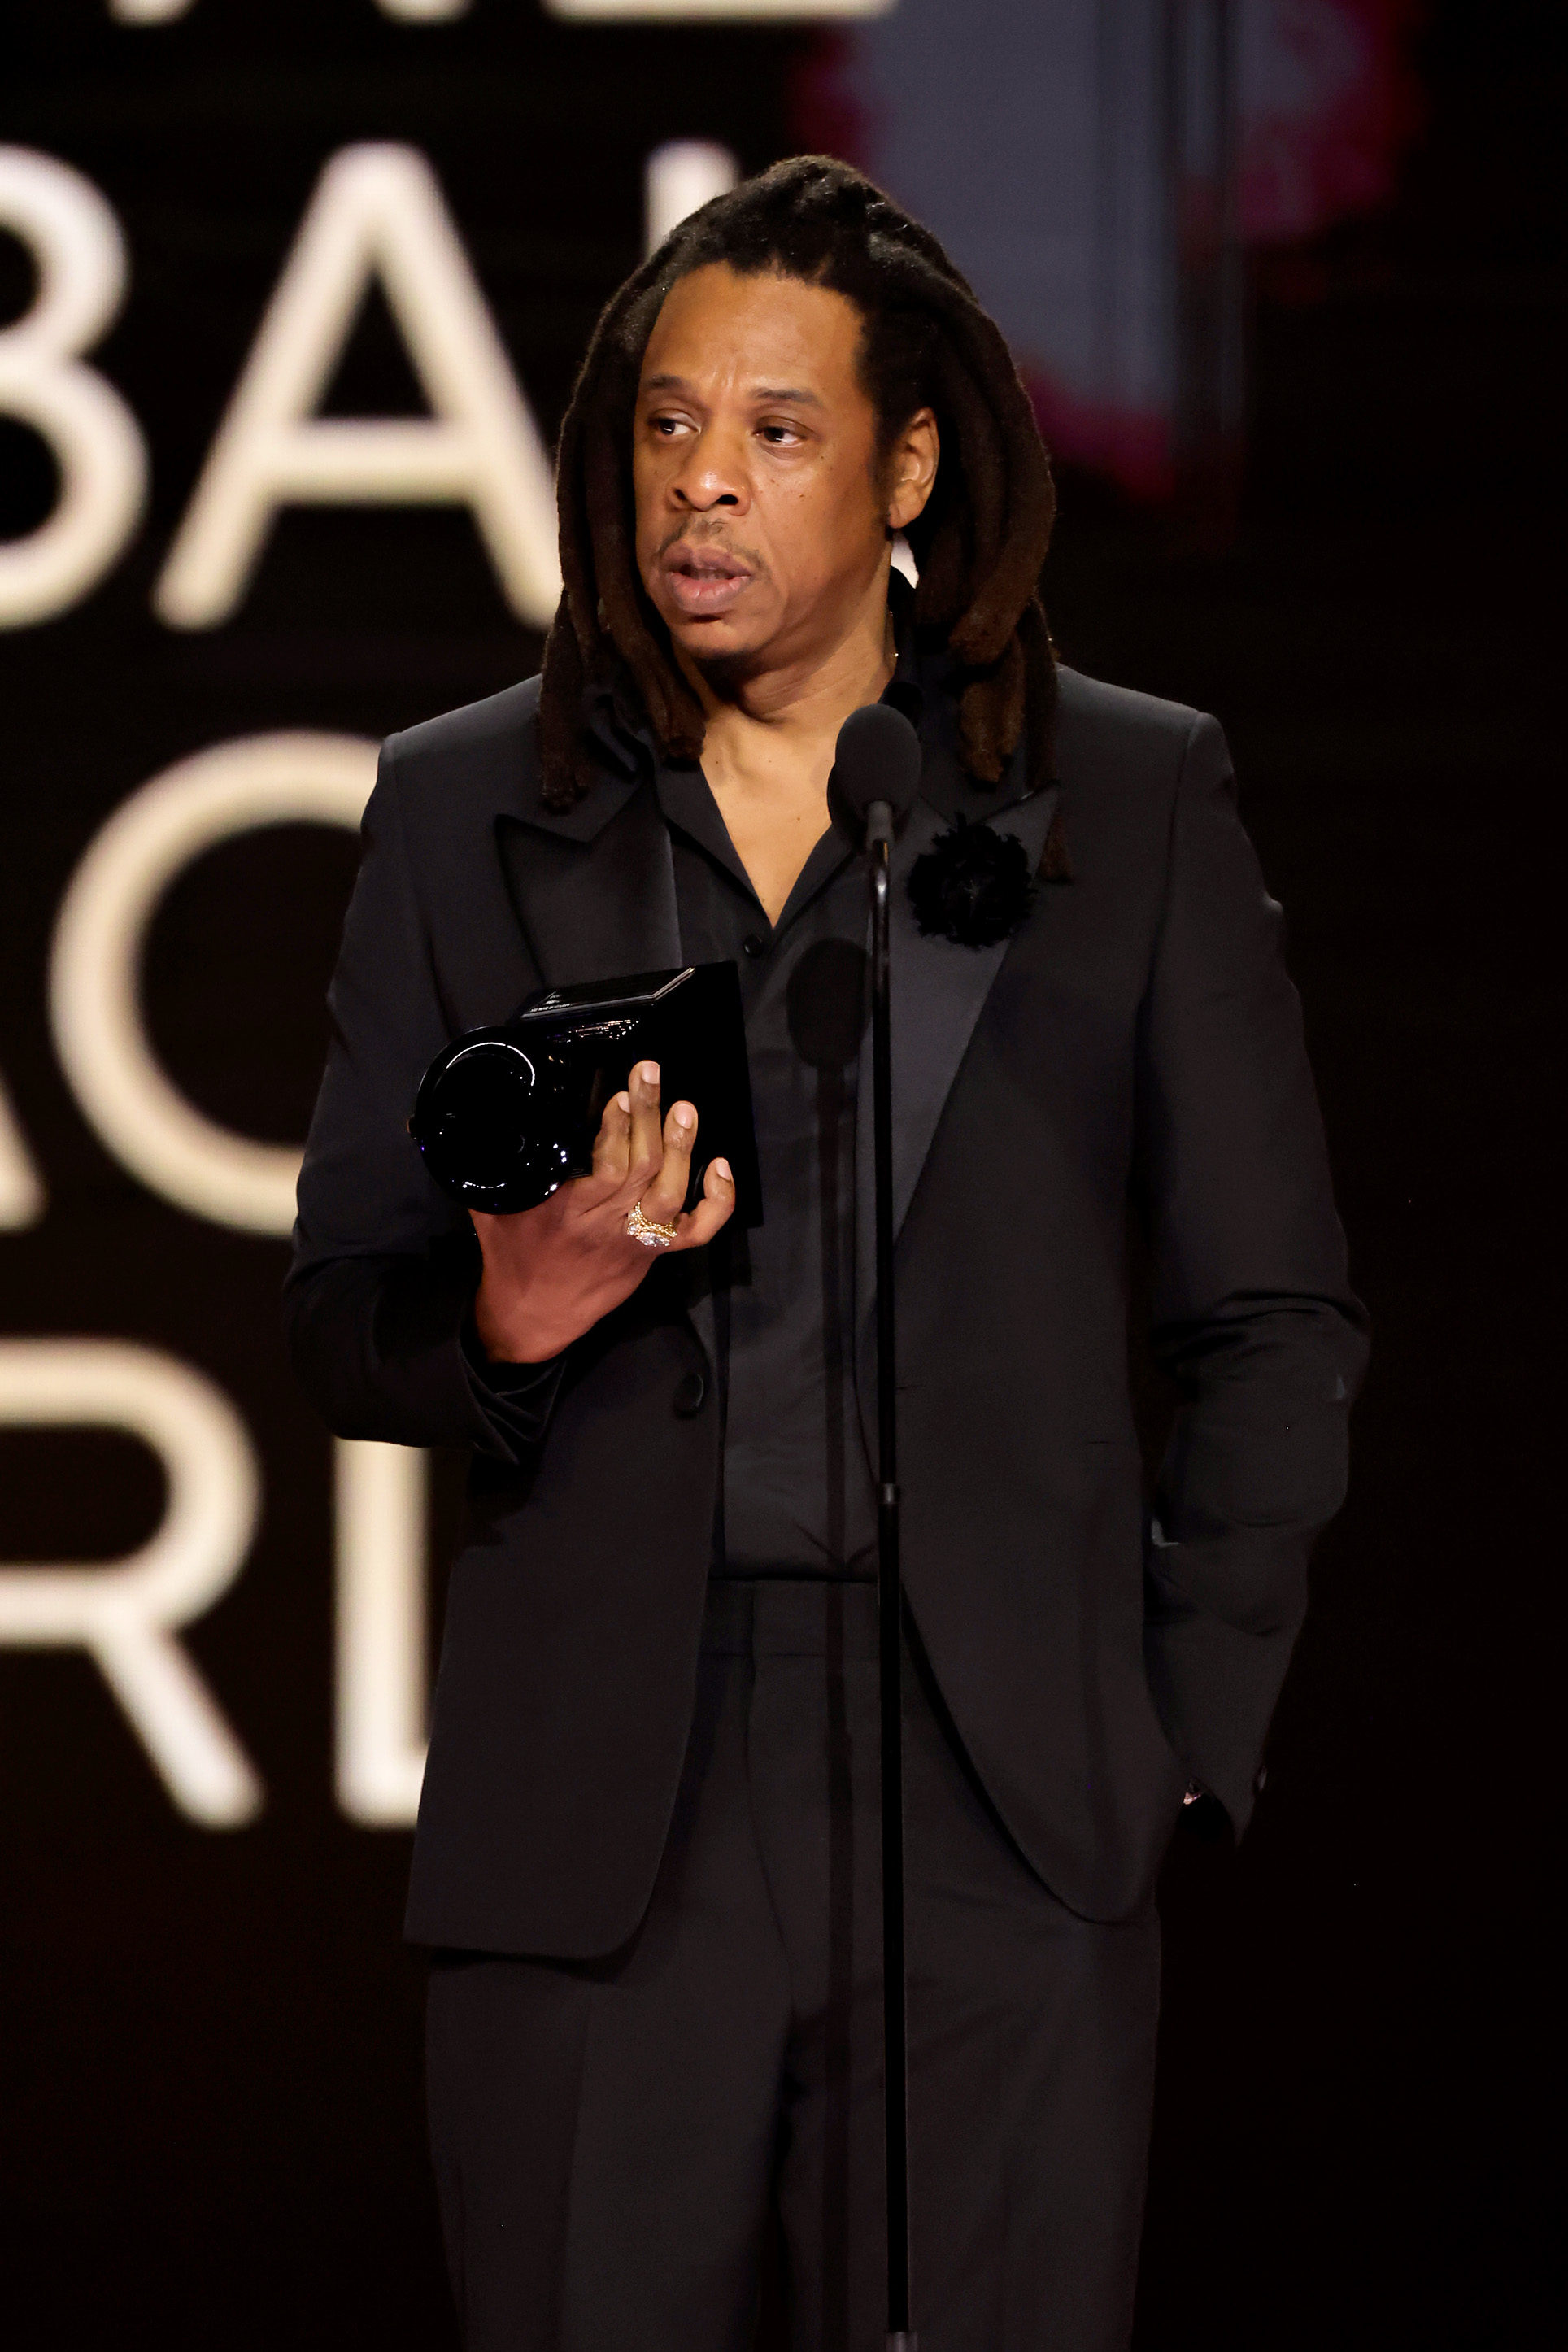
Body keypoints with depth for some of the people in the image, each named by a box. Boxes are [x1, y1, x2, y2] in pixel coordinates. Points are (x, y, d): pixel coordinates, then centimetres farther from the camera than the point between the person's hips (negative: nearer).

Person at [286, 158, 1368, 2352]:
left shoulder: (1137, 804, 8)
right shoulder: (470, 810, 11)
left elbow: (1275, 1325, 11)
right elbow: (341, 1314, 14)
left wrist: (1178, 1736, 3)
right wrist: (509, 1316, -9)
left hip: (1003, 1835, -1)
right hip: (592, 1818, 1)